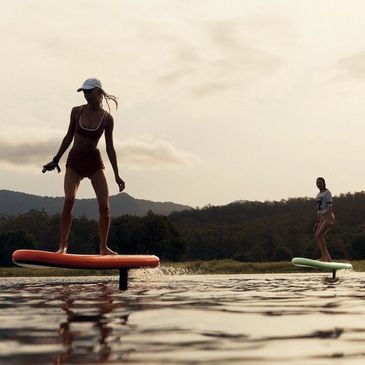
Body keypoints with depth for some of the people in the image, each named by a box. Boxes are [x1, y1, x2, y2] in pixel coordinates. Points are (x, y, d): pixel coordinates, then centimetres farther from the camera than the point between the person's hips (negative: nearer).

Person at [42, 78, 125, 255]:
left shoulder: (107, 118, -3)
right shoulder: (76, 111, 1)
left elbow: (110, 148, 2)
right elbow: (69, 137, 11)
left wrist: (116, 175, 0)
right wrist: (56, 160, 10)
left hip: (94, 162, 0)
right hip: (74, 160, 0)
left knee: (104, 205, -6)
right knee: (69, 200, -18)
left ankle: (103, 247, 9)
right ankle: (62, 245, -13)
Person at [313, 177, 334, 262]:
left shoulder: (327, 193, -5)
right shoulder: (318, 195, 18)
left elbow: (329, 206, -14)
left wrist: (329, 219, -24)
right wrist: (317, 222, 16)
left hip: (328, 217, -8)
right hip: (322, 218, 8)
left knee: (319, 235, -22)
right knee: (316, 238, -2)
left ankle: (324, 255, -19)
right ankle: (328, 258, 2)